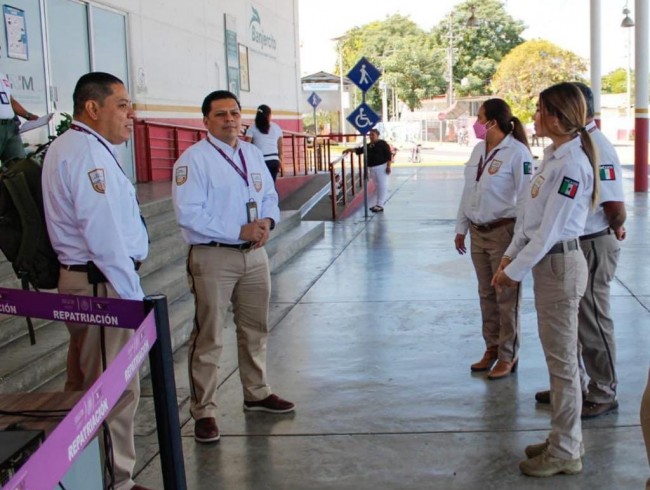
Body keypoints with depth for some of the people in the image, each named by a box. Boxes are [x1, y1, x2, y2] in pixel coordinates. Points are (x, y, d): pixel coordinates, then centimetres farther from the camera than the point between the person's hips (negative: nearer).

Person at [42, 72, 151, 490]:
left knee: (85, 384, 18)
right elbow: (104, 234, -22)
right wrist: (133, 294, -17)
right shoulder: (88, 153, -16)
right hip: (102, 285, -11)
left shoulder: (72, 148, 17)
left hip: (83, 281, 11)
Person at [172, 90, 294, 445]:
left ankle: (256, 393, 37)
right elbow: (188, 214, -18)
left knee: (255, 329, 19)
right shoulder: (193, 159, -11)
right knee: (208, 338, -3)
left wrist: (267, 221, -6)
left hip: (254, 254, 7)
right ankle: (203, 412, 8)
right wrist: (240, 232, -20)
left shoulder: (252, 154, 12)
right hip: (213, 257, -7)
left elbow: (270, 196, 18)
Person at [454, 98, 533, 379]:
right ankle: (491, 348, 30)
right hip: (478, 232, 7)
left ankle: (508, 356, 16)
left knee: (506, 298, 3)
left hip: (504, 232, -7)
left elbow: (525, 198, -16)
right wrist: (461, 228, 15)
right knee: (486, 295, 16)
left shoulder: (517, 152, -15)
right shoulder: (478, 149, 8)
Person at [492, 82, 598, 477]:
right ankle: (566, 439, 30)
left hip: (560, 264, -9)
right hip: (547, 262, 9)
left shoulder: (572, 164, -20)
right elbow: (532, 217, 13)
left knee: (562, 360, 1)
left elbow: (550, 229, -21)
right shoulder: (555, 155, 9)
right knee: (559, 356, 17)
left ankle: (566, 453, 14)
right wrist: (511, 256, 9)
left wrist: (515, 271, -16)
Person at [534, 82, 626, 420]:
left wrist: (612, 232, -4)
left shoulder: (597, 148, -21)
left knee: (592, 324, 4)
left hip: (591, 248, -9)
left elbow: (616, 209, -23)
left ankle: (602, 395, 20)